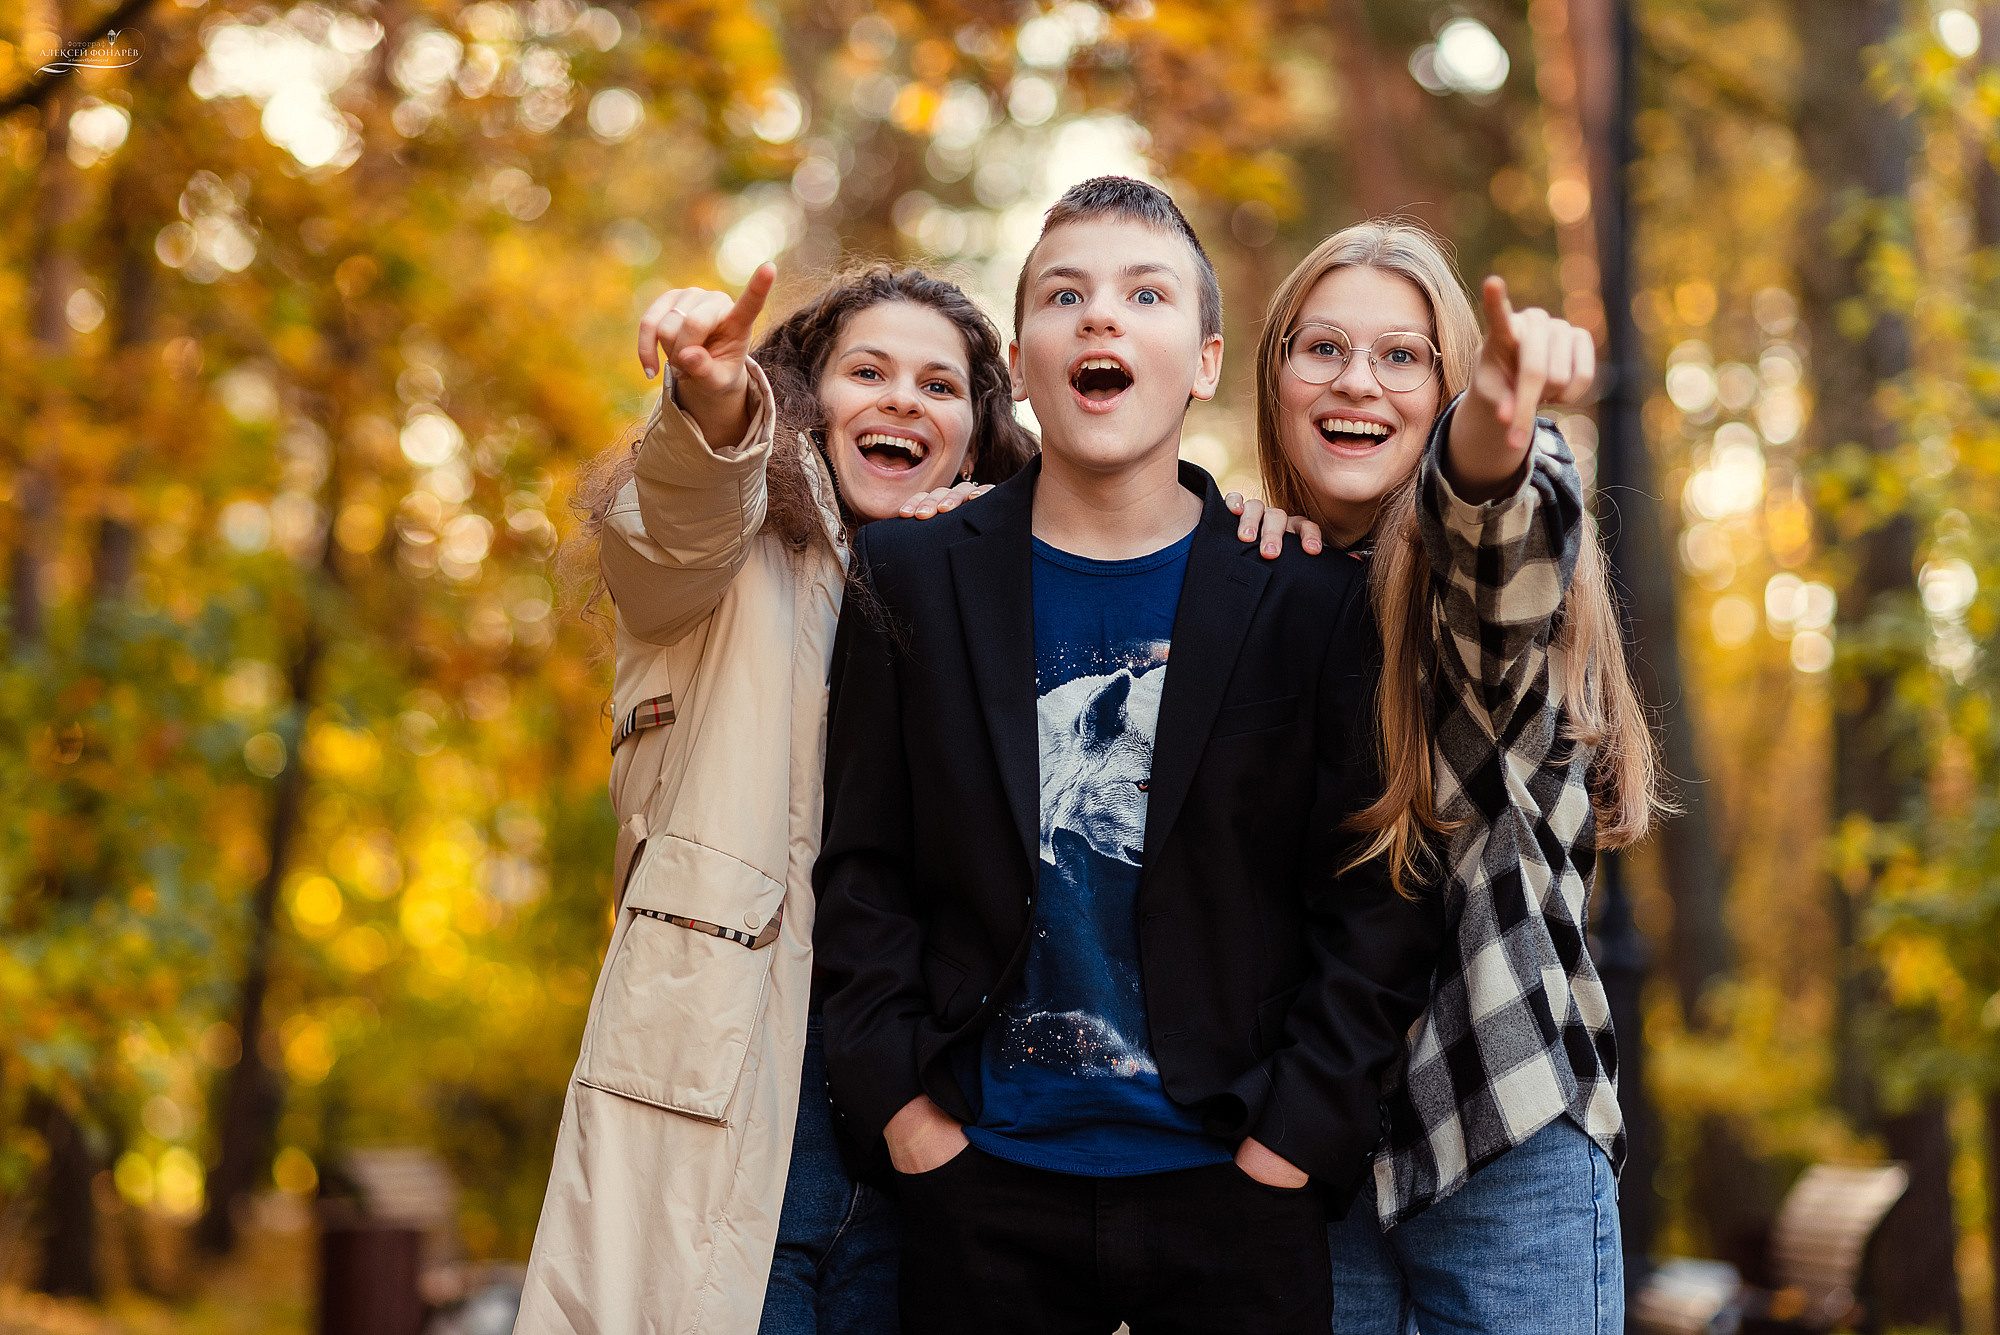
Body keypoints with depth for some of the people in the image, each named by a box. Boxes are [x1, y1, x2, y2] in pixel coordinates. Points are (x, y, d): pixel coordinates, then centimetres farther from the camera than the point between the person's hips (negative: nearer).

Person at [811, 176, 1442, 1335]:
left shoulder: (1311, 599, 0)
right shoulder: (914, 578, 4)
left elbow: (1379, 899, -1)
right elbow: (863, 870, 4)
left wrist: (1298, 1131, -7)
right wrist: (903, 1105, -3)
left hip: (1231, 1189, 0)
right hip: (983, 1178, 1)